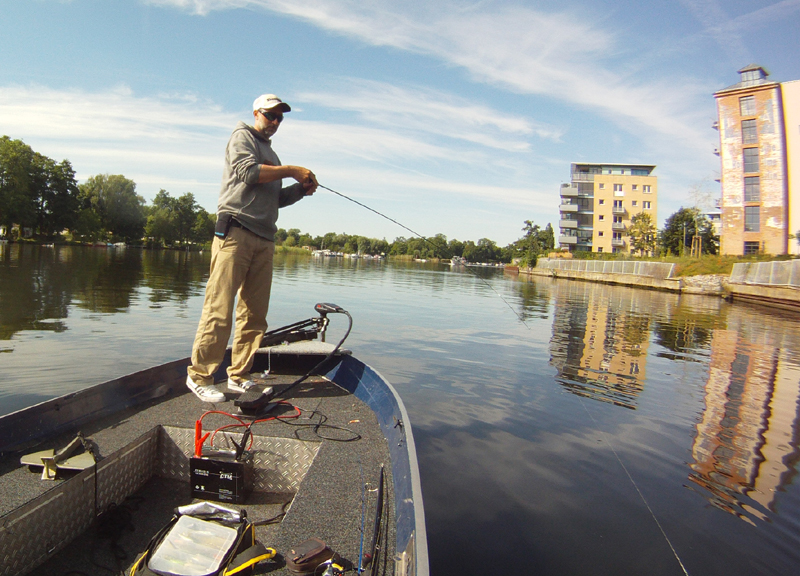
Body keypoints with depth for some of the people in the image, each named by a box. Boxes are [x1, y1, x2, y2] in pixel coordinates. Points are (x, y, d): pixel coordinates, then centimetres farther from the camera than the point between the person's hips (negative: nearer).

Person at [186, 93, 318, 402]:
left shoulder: (270, 154, 30)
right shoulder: (242, 136, 8)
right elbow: (248, 172, -11)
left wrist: (301, 189, 12)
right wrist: (291, 170, -8)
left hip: (264, 239, 8)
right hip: (235, 232, -7)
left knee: (255, 314, 5)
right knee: (219, 309, -10)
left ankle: (239, 376, 12)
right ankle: (200, 375, -2)